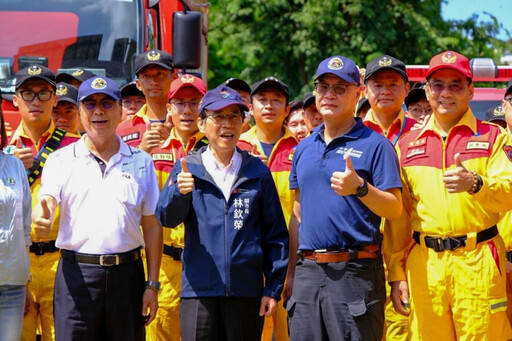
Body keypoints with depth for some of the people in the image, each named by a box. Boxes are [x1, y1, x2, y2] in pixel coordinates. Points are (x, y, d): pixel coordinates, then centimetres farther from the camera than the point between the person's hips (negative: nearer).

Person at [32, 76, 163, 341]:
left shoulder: (141, 162, 10)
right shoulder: (62, 160, 6)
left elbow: (152, 226, 9)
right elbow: (47, 199, -10)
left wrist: (152, 284, 3)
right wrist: (41, 216, -36)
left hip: (127, 273, 2)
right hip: (77, 273, -2)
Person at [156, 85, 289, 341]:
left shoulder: (257, 172, 8)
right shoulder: (187, 169, 5)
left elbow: (276, 235, 8)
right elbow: (166, 217, -10)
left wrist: (274, 288, 1)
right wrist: (178, 192, -31)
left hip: (247, 291, 1)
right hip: (199, 290, -1)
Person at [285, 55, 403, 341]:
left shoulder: (375, 145, -1)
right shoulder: (304, 148, 17)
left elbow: (395, 210, -7)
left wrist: (360, 188, -24)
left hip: (355, 272, -5)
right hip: (308, 271, 5)